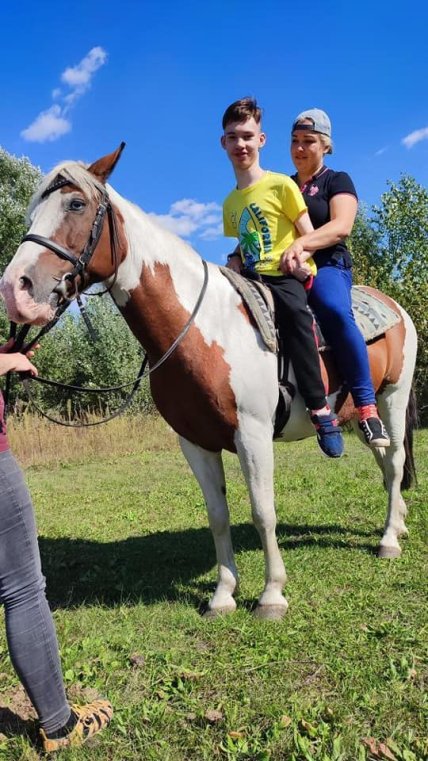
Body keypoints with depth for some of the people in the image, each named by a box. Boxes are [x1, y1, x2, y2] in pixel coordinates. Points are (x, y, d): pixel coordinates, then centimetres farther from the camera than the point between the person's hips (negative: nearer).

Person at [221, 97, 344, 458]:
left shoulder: (281, 185, 1)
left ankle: (320, 408, -29)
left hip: (287, 277, -6)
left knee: (292, 311, -35)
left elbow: (309, 235, -1)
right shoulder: (230, 202, 18)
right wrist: (234, 261, 4)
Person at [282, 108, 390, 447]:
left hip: (327, 266, -6)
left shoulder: (337, 181, 9)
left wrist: (301, 243, -28)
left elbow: (341, 226, -10)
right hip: (280, 270, 6)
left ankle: (367, 409, -34)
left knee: (336, 311, -37)